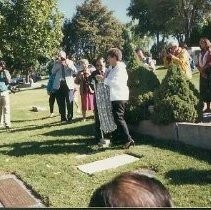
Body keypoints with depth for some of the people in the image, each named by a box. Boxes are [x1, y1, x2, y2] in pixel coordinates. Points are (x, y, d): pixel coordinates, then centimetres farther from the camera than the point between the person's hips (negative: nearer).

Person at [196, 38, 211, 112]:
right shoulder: (201, 53, 13)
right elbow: (198, 64, 10)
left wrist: (203, 68, -9)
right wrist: (200, 69, -8)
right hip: (203, 74, 7)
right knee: (204, 91, 9)